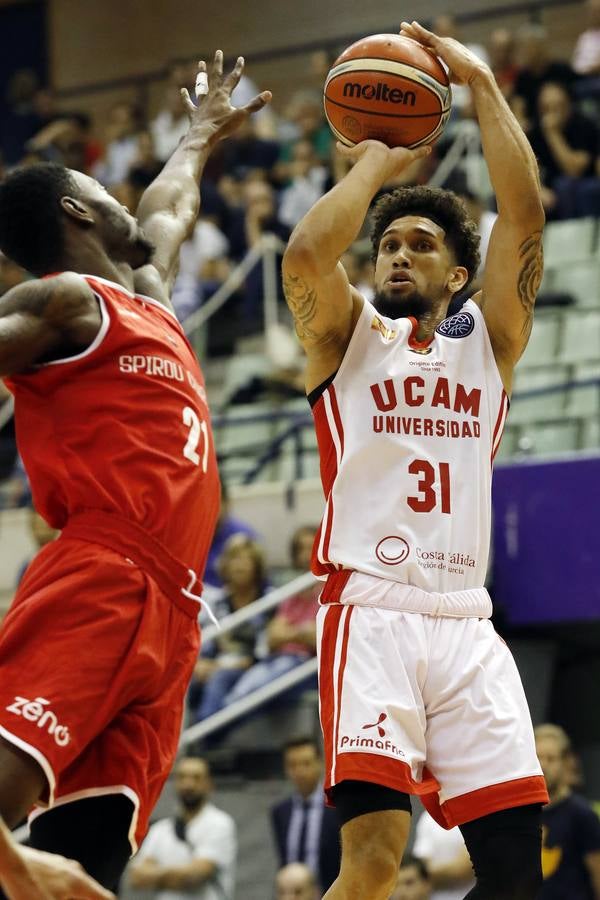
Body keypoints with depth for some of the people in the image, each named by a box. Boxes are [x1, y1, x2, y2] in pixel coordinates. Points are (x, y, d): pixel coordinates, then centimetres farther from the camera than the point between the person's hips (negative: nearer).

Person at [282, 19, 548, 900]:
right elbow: (305, 255, -10)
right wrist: (374, 164, 4)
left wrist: (481, 82, 3)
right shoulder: (347, 334, 12)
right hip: (370, 611, -3)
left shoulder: (487, 338, 18)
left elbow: (524, 219, 4)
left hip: (467, 626, 3)